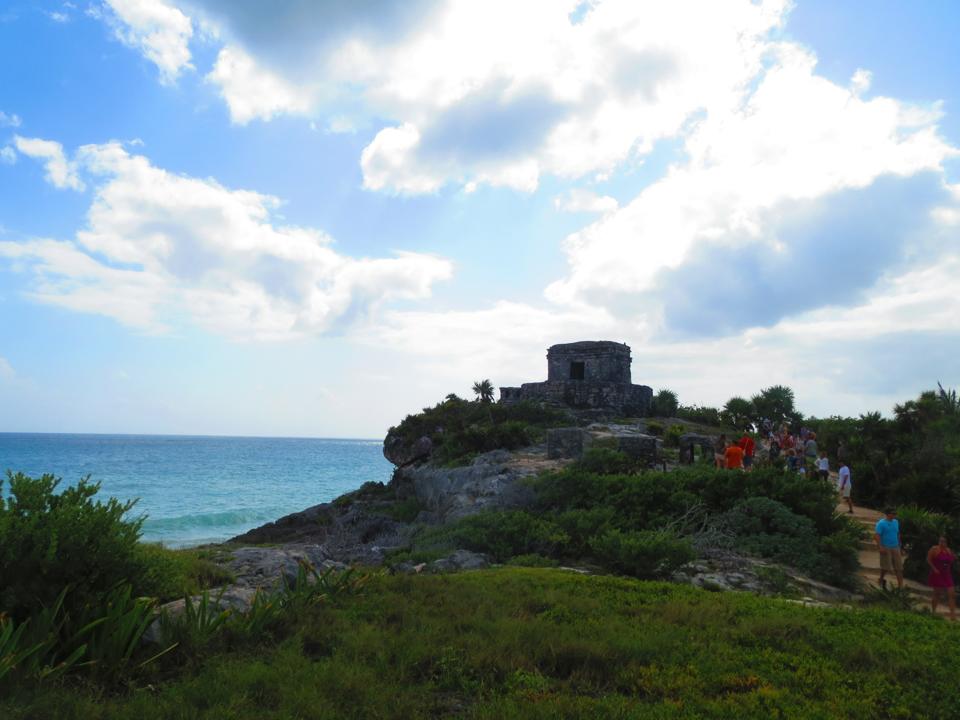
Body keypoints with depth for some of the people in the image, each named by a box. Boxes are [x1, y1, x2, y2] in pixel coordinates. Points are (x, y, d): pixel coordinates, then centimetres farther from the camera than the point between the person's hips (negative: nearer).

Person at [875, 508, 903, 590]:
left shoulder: (896, 522, 10)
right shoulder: (881, 523, -11)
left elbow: (898, 534, 19)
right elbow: (876, 535, -16)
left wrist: (899, 545, 17)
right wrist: (880, 547, -24)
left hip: (895, 547, 6)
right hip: (885, 548, -6)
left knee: (899, 567, 1)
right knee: (885, 567, 1)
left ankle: (900, 585, 5)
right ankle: (881, 579, 26)